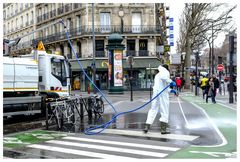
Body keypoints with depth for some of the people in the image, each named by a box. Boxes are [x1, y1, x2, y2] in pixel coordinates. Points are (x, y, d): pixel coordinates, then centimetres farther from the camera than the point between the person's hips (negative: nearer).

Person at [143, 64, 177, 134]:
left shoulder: (157, 75, 26)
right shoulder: (166, 72, 1)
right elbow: (163, 77, -25)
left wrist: (171, 90, 28)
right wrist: (171, 82, -18)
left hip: (155, 92, 7)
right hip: (163, 94, -7)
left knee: (153, 110, 10)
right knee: (165, 111, 2)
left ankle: (147, 126, 3)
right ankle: (163, 129, 3)